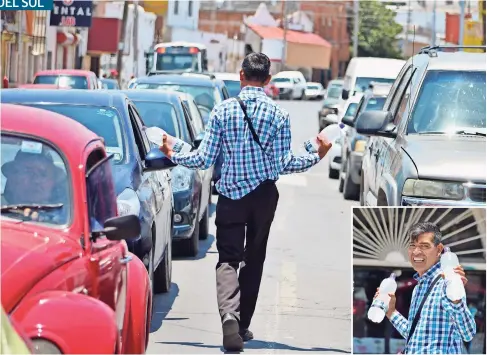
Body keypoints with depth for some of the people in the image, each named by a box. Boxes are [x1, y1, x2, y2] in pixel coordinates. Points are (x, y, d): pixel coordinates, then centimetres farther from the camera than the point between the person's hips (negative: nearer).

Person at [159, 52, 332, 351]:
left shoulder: (223, 110, -6)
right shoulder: (279, 114, -5)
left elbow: (204, 159, -4)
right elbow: (284, 164, -4)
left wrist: (174, 155, 13)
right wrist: (317, 156, 12)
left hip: (230, 195, -1)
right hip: (264, 195, 1)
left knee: (228, 259, 0)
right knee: (254, 259, 14)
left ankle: (229, 317, -26)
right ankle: (243, 325, 19)